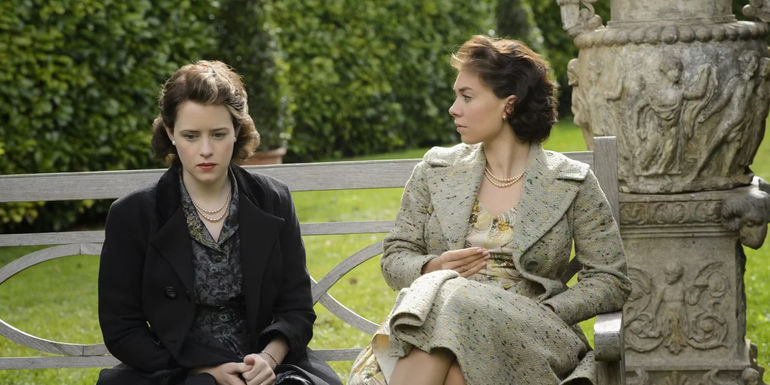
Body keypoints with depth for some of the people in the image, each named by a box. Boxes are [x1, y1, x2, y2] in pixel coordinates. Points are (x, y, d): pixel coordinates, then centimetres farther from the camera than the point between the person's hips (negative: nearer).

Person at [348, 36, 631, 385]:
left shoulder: (572, 183, 5)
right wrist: (431, 269, -7)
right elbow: (395, 257, 17)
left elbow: (612, 281, 4)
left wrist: (541, 315, -11)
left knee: (453, 305, -36)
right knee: (439, 292, -35)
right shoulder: (435, 170, 14)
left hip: (525, 342, -2)